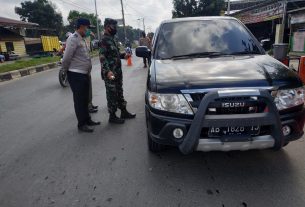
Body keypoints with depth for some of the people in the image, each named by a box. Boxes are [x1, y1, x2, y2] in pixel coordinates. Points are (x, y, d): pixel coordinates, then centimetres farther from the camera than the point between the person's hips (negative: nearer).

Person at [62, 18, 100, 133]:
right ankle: (81, 124, 10)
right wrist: (67, 70, -3)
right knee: (79, 100, 0)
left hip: (85, 74, 9)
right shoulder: (73, 39, -14)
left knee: (85, 99, 16)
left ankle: (87, 120, 28)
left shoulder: (82, 39, 16)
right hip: (76, 75, -9)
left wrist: (88, 71, 11)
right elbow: (66, 58, -17)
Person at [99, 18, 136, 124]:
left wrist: (123, 55, 12)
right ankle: (112, 116, 10)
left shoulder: (111, 39, 15)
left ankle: (124, 112, 27)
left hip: (118, 72, 9)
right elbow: (102, 57, -21)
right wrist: (107, 71, -32)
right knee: (112, 95, -1)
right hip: (110, 74, -9)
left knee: (119, 92, 16)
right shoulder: (104, 40, -13)